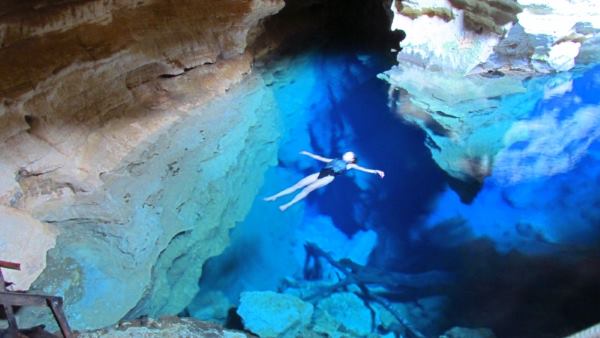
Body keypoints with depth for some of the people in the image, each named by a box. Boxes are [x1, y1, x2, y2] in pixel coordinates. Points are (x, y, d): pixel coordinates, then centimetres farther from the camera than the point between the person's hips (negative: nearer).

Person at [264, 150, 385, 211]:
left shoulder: (350, 165, 19)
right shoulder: (335, 160, 32)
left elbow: (363, 169, 9)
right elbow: (321, 158, 39)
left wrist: (376, 171, -3)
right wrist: (308, 154, 45)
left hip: (329, 177, -4)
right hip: (320, 173, 4)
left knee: (308, 189, -24)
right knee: (298, 185, -7)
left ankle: (288, 205, -31)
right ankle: (275, 196, -9)